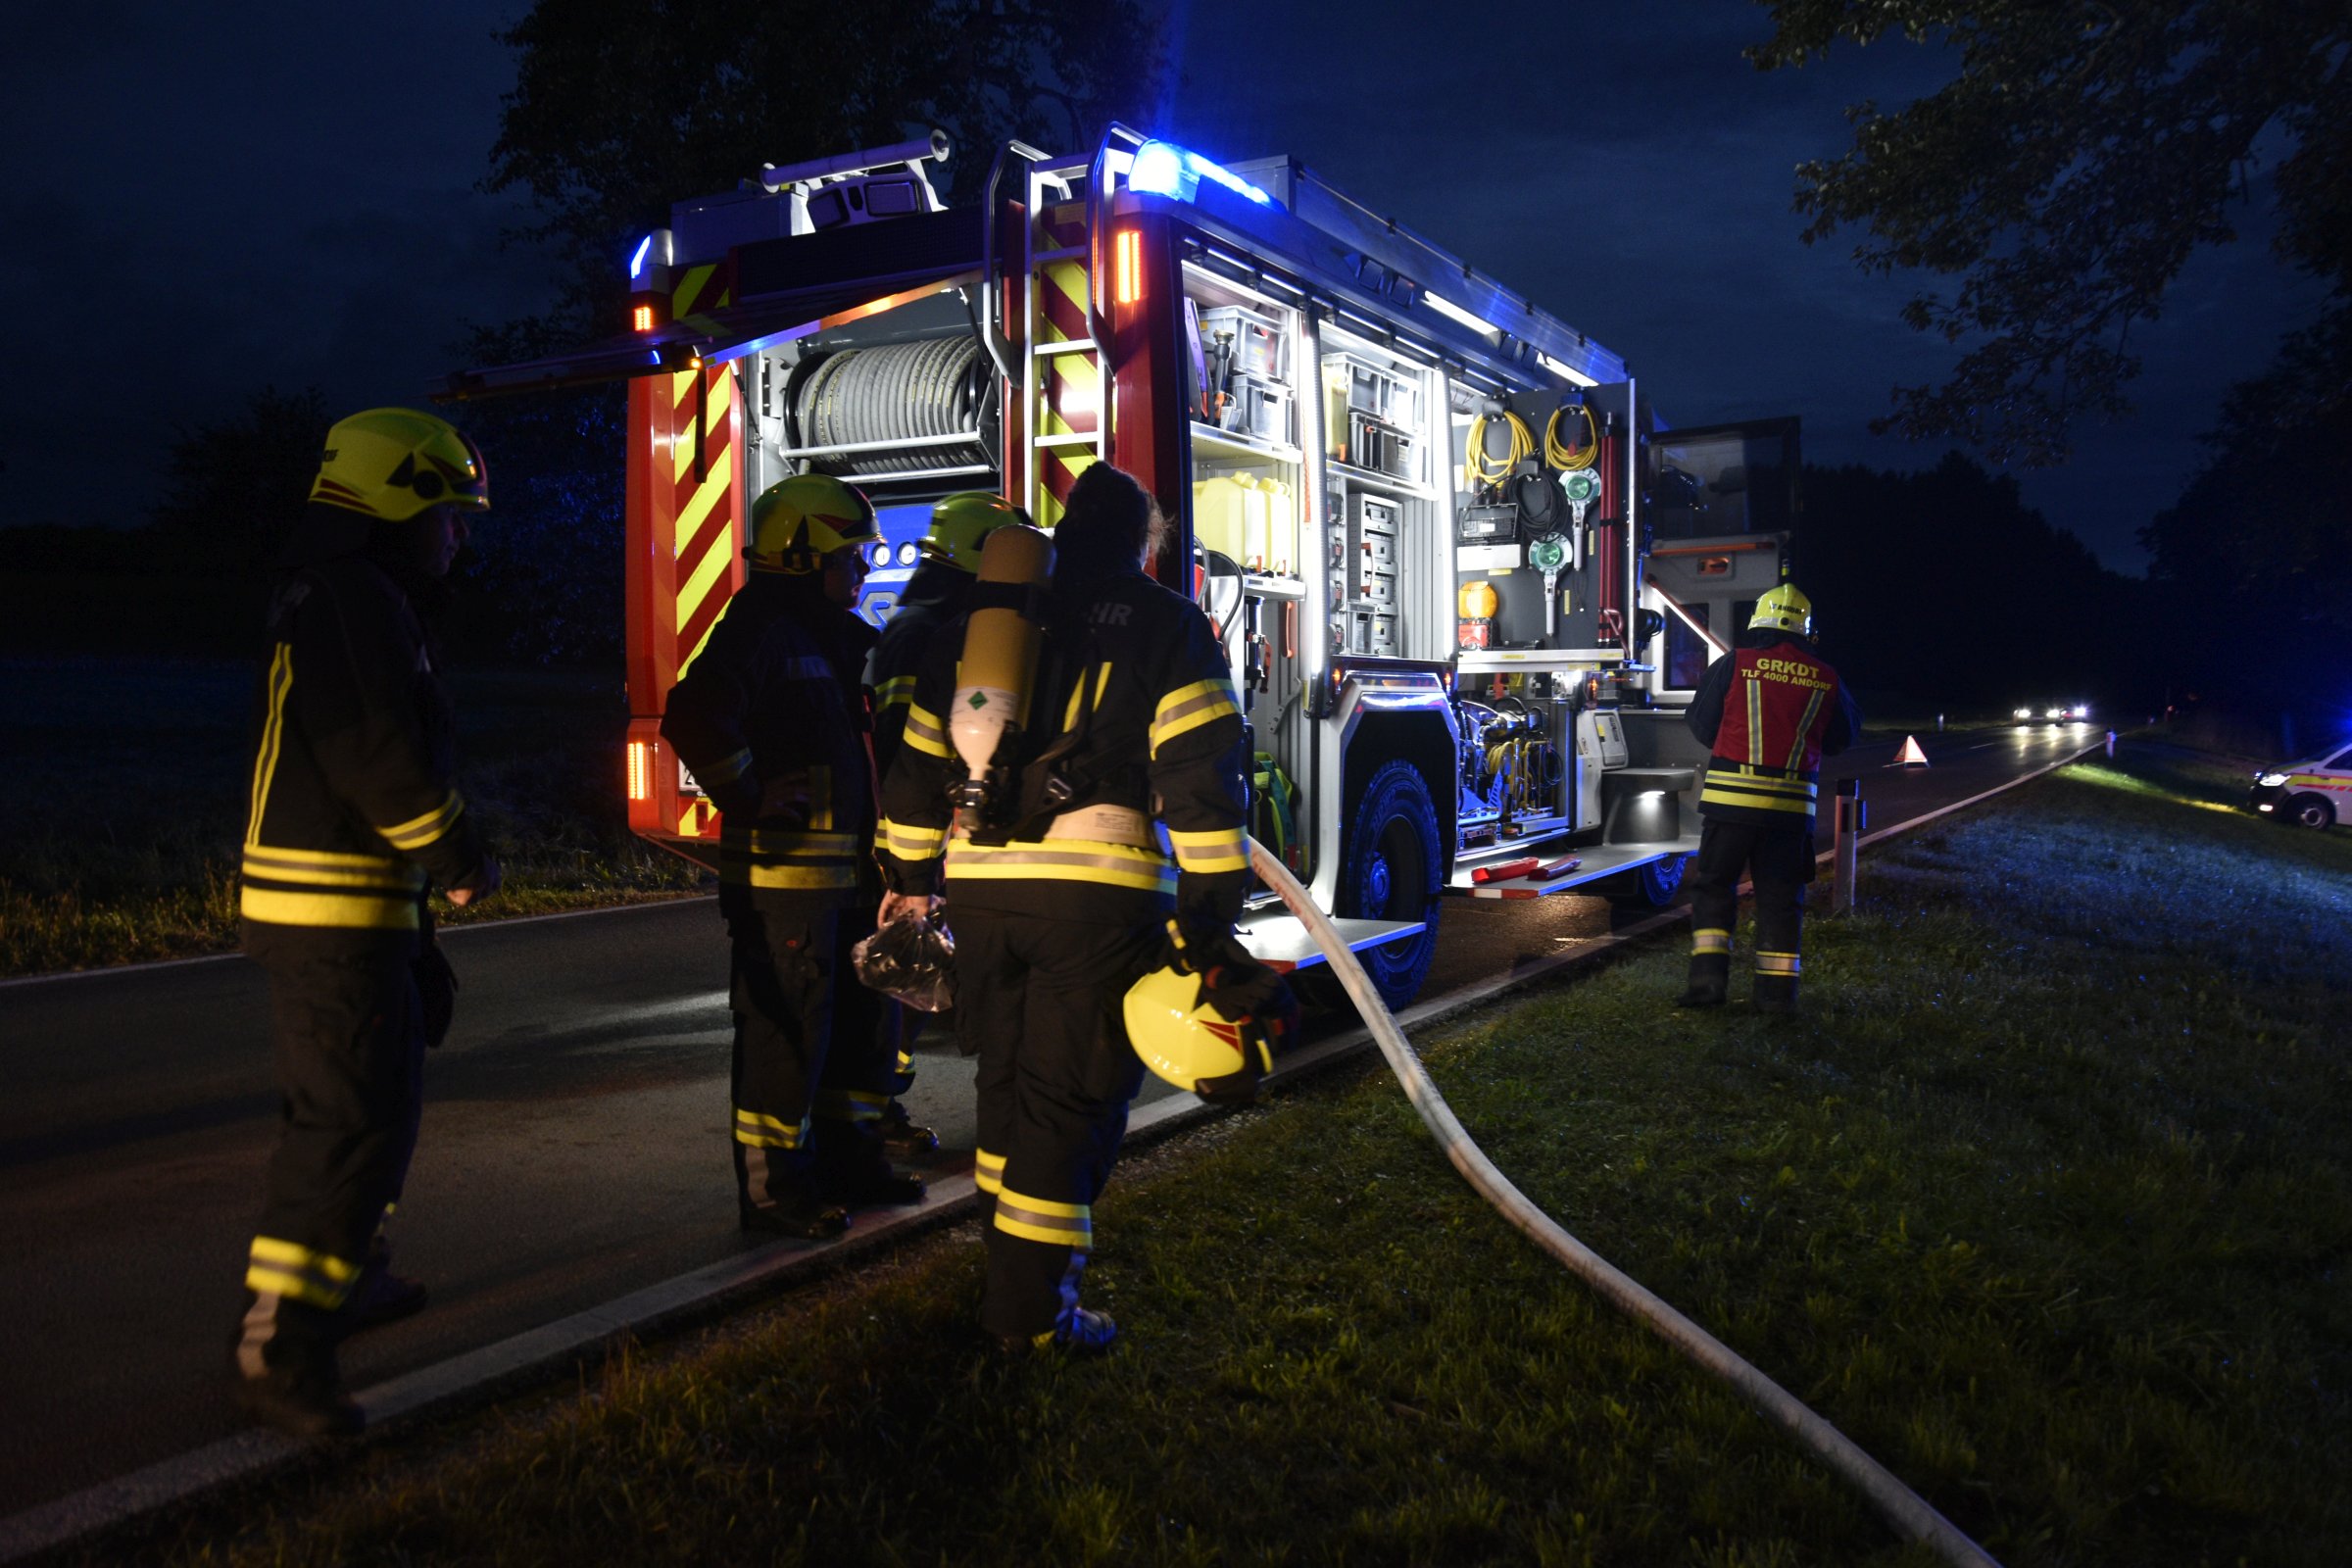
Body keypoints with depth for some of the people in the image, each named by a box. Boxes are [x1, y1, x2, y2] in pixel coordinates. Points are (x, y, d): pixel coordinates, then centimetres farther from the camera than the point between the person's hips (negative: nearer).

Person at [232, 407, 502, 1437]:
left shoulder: (329, 597, 19)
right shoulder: (355, 598, -15)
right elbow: (383, 759, -24)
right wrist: (461, 860, -11)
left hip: (310, 899, 11)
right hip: (336, 907, -11)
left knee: (376, 1096, 22)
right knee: (353, 1118, -10)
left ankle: (348, 1279, 37)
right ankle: (278, 1347, -8)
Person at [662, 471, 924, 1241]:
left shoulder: (836, 635, 16)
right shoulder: (760, 630, -14)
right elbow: (693, 717, -29)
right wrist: (749, 799, -19)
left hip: (845, 868, 10)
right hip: (783, 869, -10)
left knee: (856, 1013, 17)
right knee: (785, 1026, -3)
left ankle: (848, 1156, 32)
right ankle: (769, 1185, 9)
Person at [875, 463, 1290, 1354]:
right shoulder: (1166, 625, 3)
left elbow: (919, 760, 20)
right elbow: (1200, 776, -6)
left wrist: (910, 877, 29)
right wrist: (1210, 915, -5)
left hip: (981, 885, 5)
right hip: (1101, 888, -5)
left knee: (1007, 1076, 20)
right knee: (1073, 1093, 3)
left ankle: (1012, 1273, 32)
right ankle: (1031, 1311, 7)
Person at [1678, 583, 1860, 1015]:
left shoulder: (1733, 664, -3)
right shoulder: (1825, 678, 4)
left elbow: (1702, 726, 5)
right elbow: (1841, 738, 17)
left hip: (1731, 797, -2)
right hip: (1792, 802, 2)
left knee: (1713, 884, 10)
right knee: (1780, 896, 10)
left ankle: (1708, 975, 1)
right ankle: (1777, 990, 12)